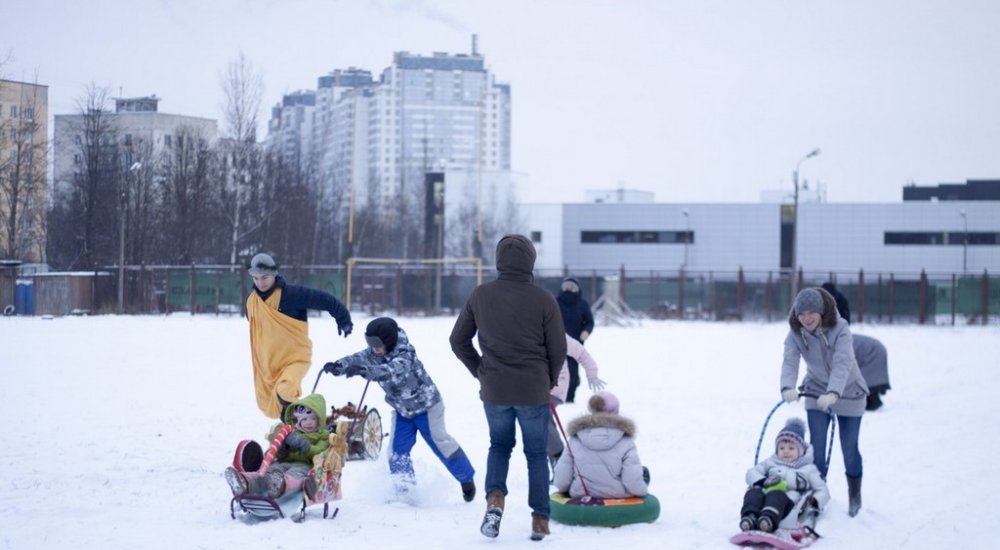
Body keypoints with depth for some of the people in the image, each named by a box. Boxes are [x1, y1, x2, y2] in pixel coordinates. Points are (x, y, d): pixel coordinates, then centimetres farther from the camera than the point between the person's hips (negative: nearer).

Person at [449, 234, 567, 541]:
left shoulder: (481, 296, -3)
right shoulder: (543, 300, -10)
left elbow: (458, 340, 5)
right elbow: (558, 349, -4)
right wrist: (548, 381, 14)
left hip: (494, 390, 2)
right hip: (533, 391, -2)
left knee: (499, 446, 21)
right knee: (536, 453, 13)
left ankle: (495, 497, -3)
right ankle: (540, 519, 11)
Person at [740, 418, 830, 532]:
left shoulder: (808, 469, 31)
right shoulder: (771, 462, 37)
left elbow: (823, 491, 24)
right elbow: (751, 473, 21)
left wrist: (815, 501, -2)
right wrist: (763, 481, -3)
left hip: (789, 499, -3)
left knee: (776, 496, -40)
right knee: (754, 493, -35)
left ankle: (769, 518, -70)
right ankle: (750, 517, -62)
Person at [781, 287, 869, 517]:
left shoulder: (840, 329, -25)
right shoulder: (796, 333, -15)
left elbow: (843, 363, -37)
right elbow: (790, 361, -29)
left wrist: (833, 393, -52)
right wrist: (787, 388, -49)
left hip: (848, 393, -2)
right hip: (816, 393, 2)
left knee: (849, 448, 5)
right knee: (816, 446, -7)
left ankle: (854, 497, 25)